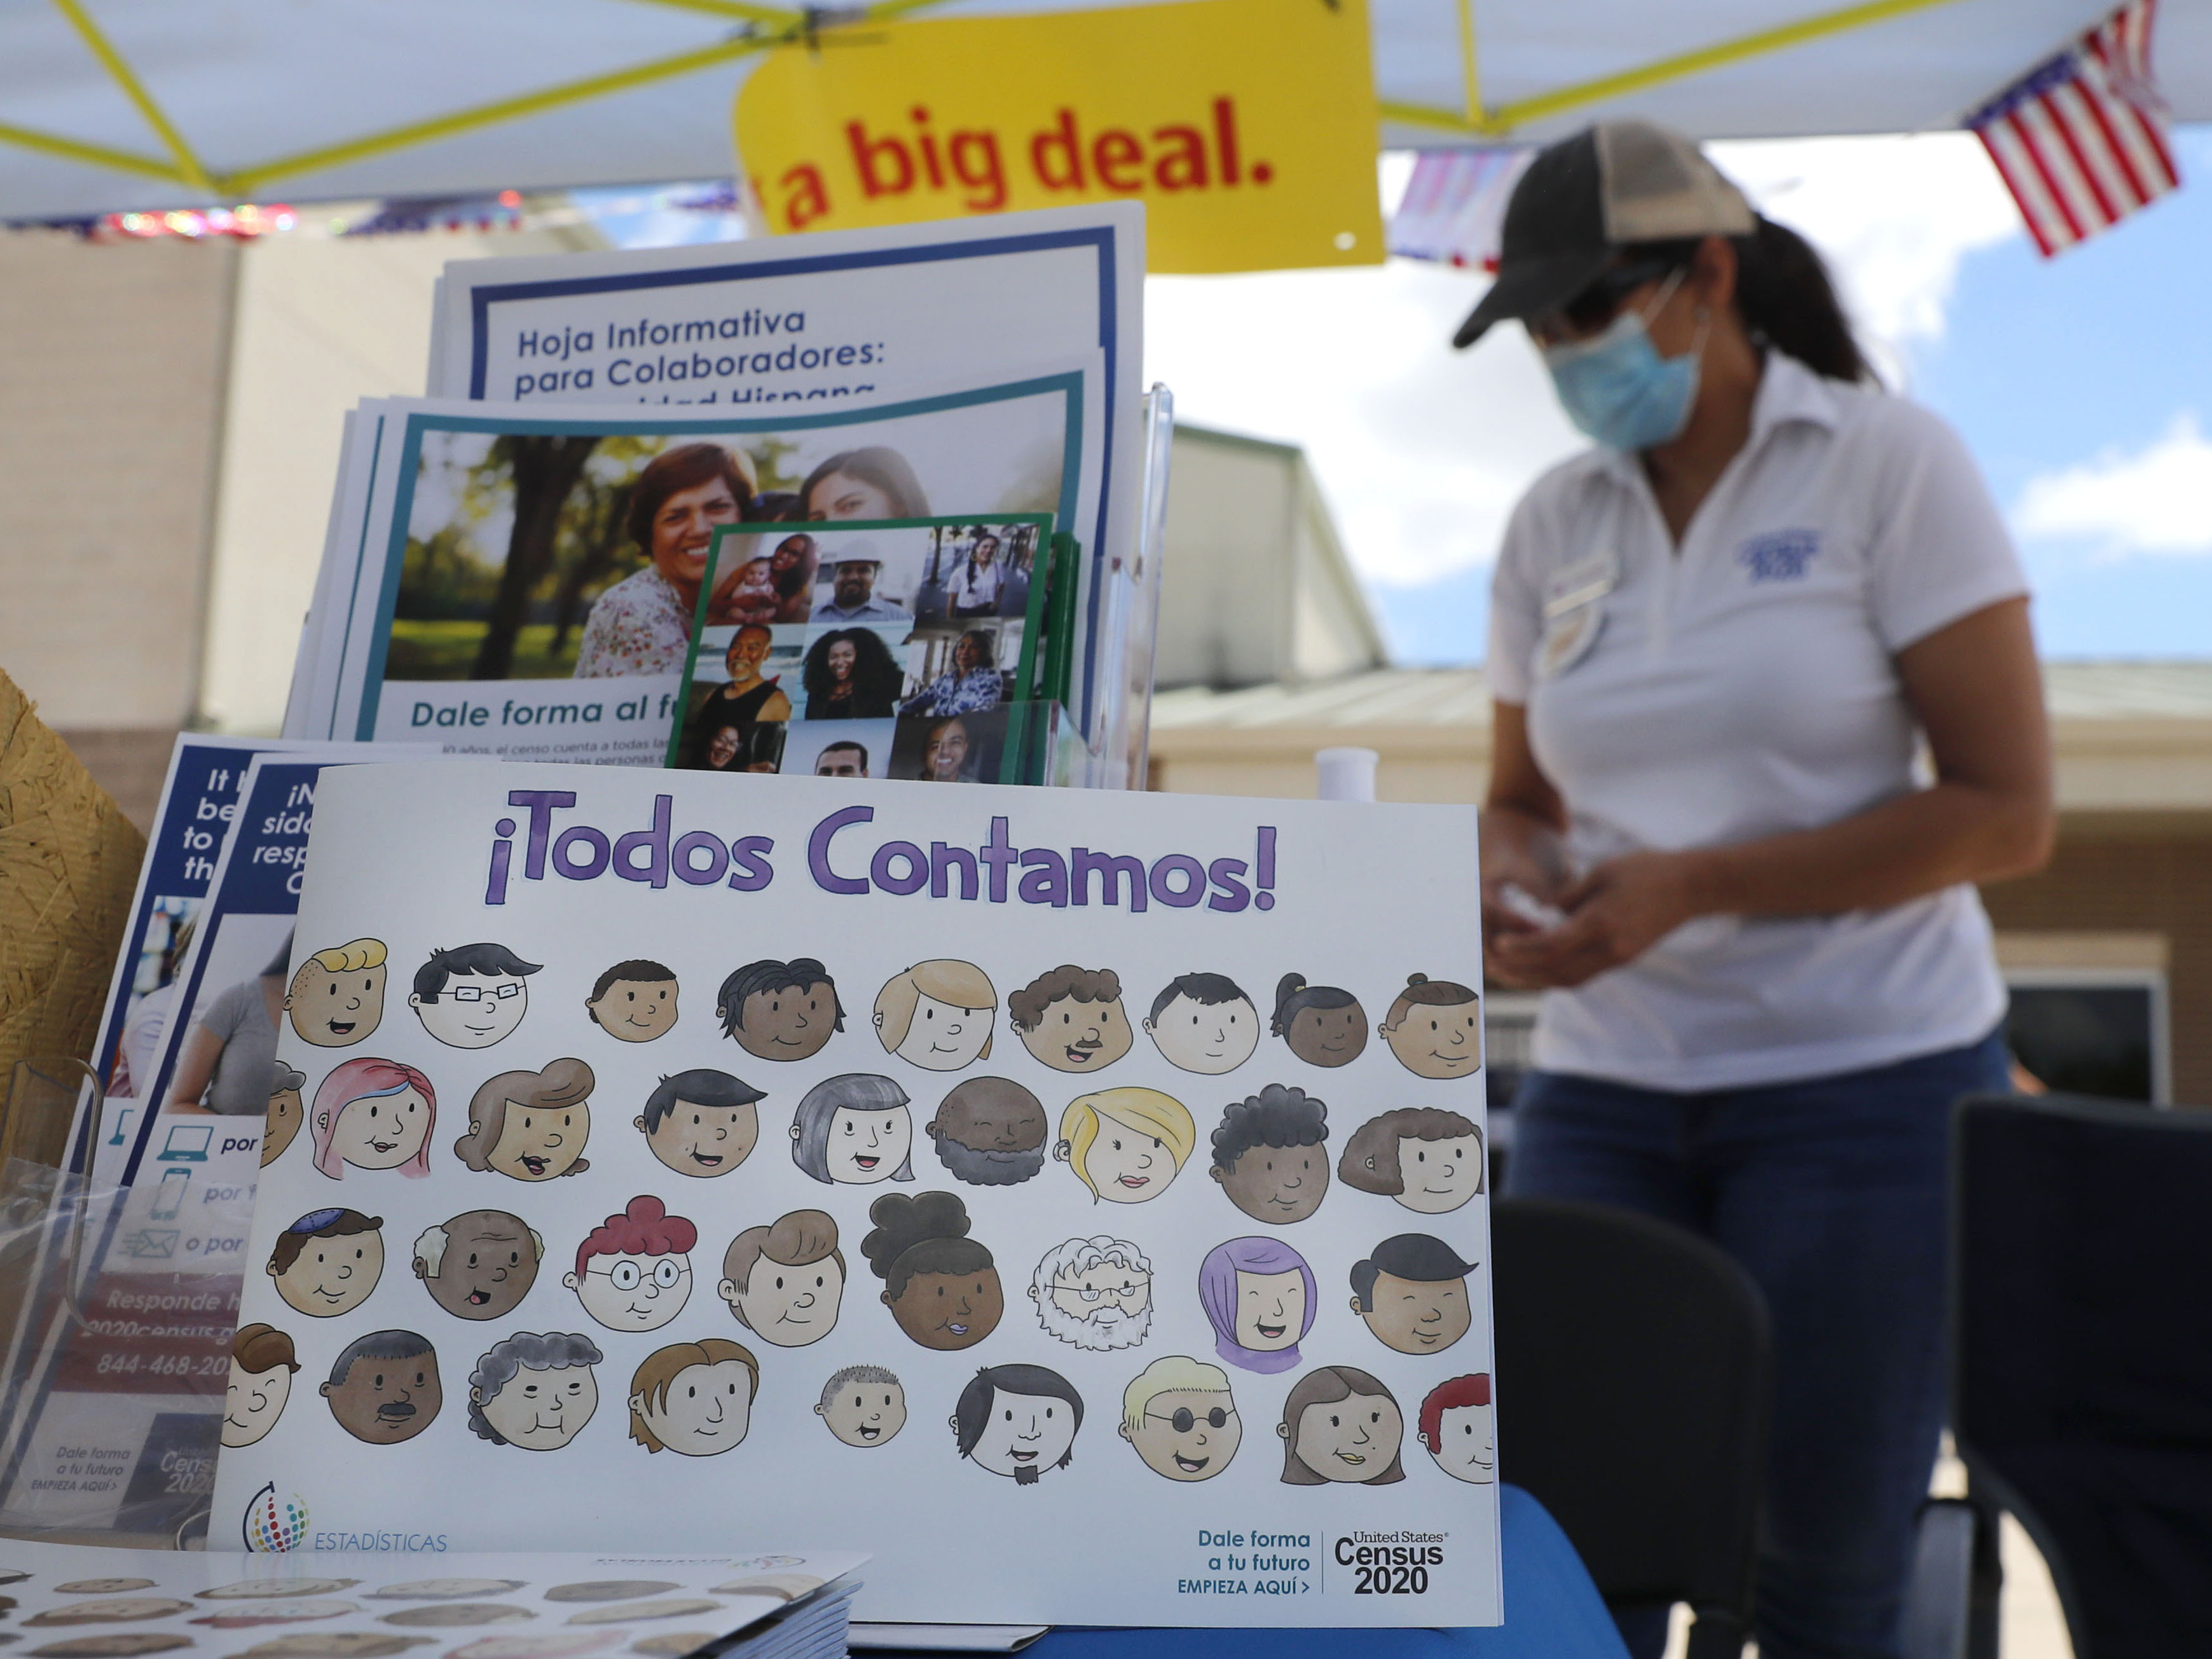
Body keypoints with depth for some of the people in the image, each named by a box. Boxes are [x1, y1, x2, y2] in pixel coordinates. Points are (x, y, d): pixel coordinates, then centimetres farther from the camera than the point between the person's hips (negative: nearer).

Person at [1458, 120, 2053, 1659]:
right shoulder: (1552, 523, 8)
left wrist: (1692, 886, -18)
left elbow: (2007, 811, -9)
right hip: (1603, 1088, 4)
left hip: (1866, 1080, -3)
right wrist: (1515, 880, -8)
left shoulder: (1891, 462, -5)